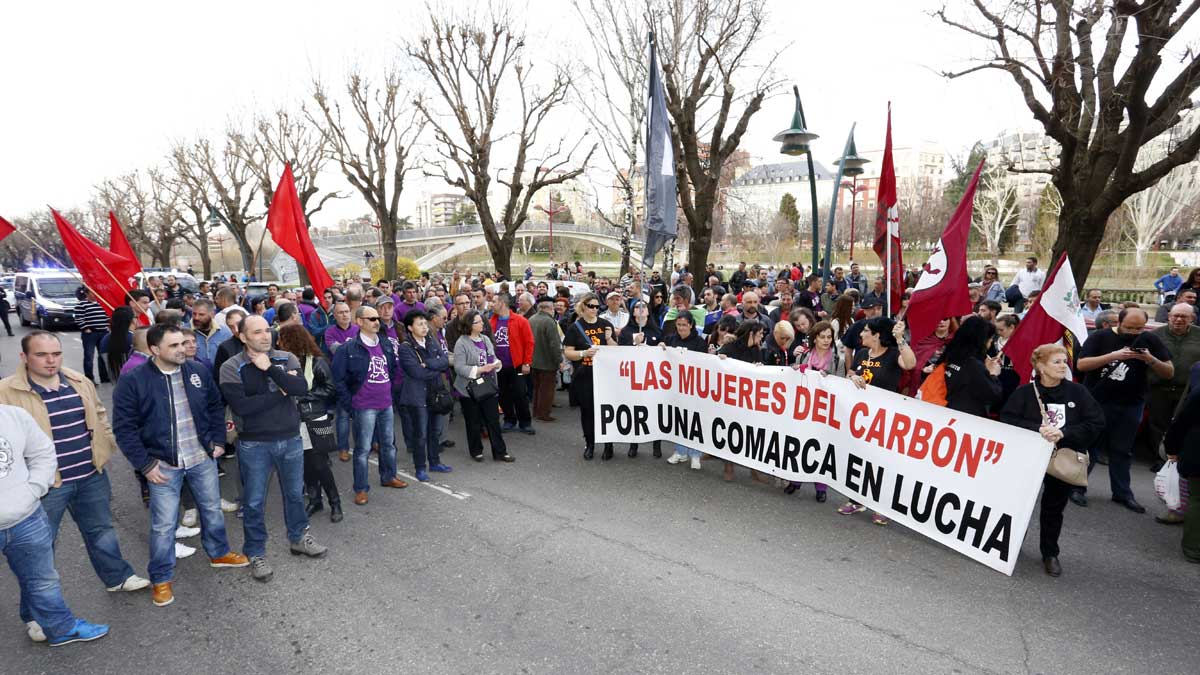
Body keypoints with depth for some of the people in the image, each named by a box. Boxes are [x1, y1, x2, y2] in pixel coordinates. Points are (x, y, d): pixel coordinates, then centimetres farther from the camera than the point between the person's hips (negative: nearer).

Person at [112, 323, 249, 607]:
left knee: (212, 510, 19)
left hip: (203, 458, 4)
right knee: (163, 525, 6)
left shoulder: (198, 370, -2)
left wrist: (218, 441, 3)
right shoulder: (133, 380, -13)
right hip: (163, 465, -3)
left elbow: (216, 406, 10)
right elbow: (124, 428, -10)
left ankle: (219, 553, 42)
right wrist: (145, 464, -12)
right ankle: (161, 579, 25)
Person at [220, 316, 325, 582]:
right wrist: (281, 391, -16)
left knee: (295, 493, 18)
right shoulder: (231, 368, -10)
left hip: (291, 439, 3)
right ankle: (256, 553, 27)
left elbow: (301, 388, -18)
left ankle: (298, 538, 38)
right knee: (254, 502, 9)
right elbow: (241, 406, -22)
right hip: (254, 444, -3)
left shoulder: (287, 359, -1)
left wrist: (270, 369, -22)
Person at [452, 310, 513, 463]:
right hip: (470, 389, -5)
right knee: (474, 423, 8)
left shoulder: (486, 339, 9)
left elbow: (493, 359, 19)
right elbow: (459, 367, -18)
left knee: (494, 420, 6)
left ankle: (500, 452, 14)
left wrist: (497, 364, -4)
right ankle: (476, 451, 25)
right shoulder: (461, 343, -12)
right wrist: (480, 369, -24)